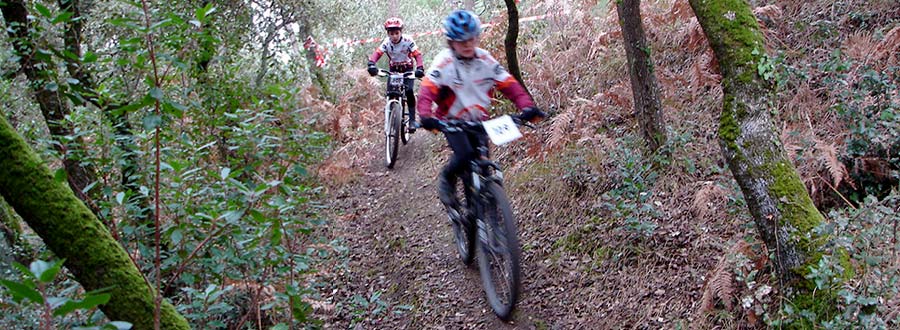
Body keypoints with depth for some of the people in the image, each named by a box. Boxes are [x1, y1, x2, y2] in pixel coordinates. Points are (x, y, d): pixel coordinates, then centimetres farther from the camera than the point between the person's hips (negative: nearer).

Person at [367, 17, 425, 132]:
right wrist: (371, 64, -48)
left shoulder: (408, 41, -21)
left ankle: (412, 120, -13)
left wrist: (420, 68, -45)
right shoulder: (386, 43, -15)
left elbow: (417, 55, -27)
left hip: (407, 69, -2)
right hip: (393, 70, 2)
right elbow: (377, 53, -27)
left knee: (409, 92, -21)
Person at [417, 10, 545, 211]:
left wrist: (527, 107, -28)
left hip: (478, 121, 4)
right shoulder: (444, 62, -18)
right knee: (465, 155, -25)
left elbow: (509, 84, -12)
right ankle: (446, 179, 7)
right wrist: (426, 116, -46)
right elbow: (427, 90, -27)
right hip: (452, 121, -4)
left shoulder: (485, 60, -8)